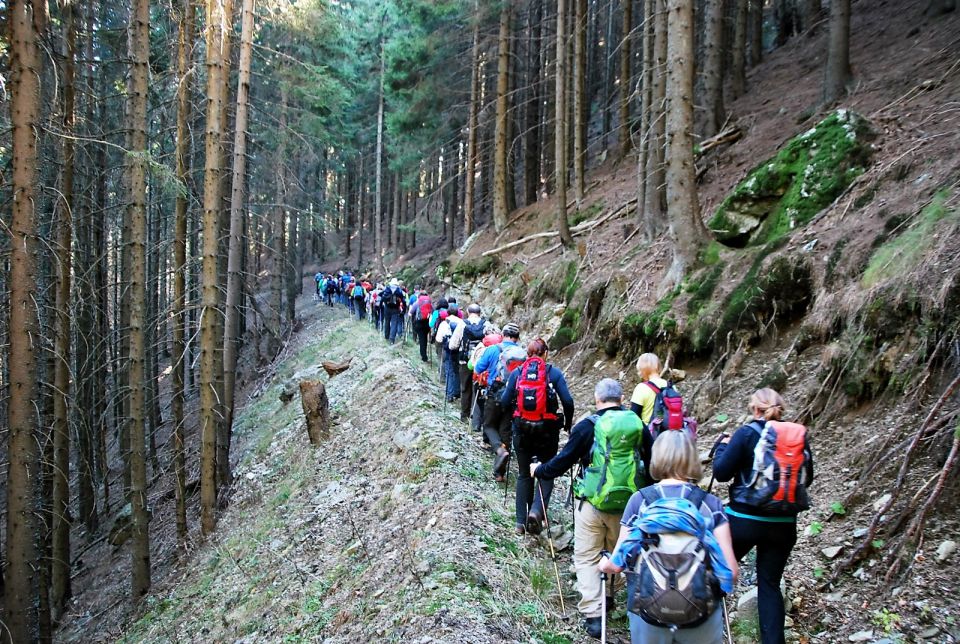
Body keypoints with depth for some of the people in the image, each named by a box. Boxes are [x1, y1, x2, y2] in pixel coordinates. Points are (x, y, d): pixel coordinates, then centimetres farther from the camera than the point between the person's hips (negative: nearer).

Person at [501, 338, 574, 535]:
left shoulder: (516, 372, 1)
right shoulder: (554, 373, -4)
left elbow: (504, 402, -1)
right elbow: (568, 401, -10)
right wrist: (568, 423, 5)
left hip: (522, 430, 2)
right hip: (547, 430, -2)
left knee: (524, 474, 14)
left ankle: (521, 522, 14)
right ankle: (537, 510, -11)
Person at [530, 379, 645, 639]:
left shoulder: (589, 426, -11)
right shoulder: (637, 425, 0)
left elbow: (563, 460, -6)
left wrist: (539, 471, 11)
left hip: (592, 502, -4)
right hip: (627, 504, 4)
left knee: (587, 558, 4)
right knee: (615, 554, 23)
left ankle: (593, 614, -3)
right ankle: (608, 596, 37)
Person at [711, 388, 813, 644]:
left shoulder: (747, 433, -10)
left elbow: (721, 473, -8)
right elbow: (807, 477, 13)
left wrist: (724, 444, 7)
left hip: (744, 519, -3)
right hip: (783, 523, 4)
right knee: (770, 583, 10)